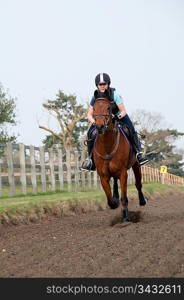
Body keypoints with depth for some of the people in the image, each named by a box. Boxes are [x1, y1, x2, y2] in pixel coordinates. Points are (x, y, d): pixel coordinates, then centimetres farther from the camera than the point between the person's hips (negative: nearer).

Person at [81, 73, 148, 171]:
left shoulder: (115, 94, -18)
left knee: (130, 130, -29)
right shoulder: (95, 97, -9)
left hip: (118, 116, -2)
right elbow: (89, 114, -3)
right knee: (91, 133, -19)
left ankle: (138, 152, -20)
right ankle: (91, 158, -6)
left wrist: (121, 115, -42)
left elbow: (123, 111, -17)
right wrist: (92, 120, -26)